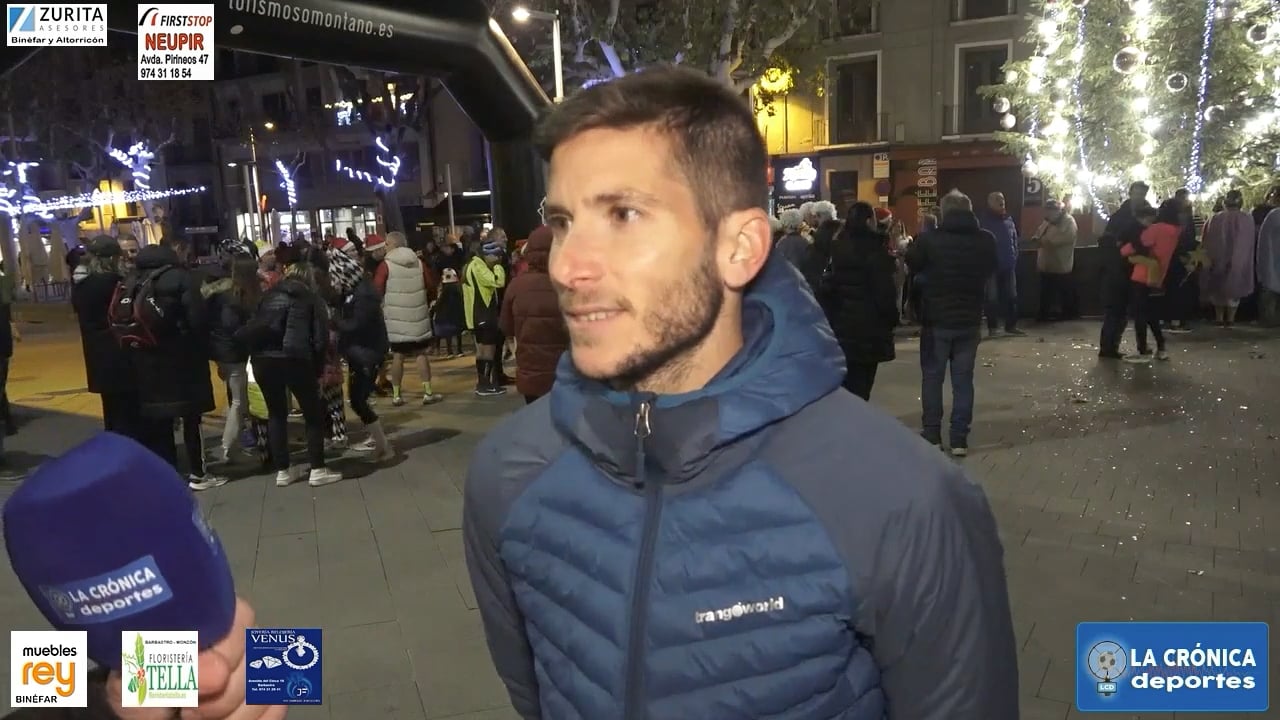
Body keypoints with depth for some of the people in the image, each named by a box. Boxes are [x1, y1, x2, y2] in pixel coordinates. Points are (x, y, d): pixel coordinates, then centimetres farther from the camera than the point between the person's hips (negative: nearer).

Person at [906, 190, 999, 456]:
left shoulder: (929, 238, -15)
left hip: (936, 318, -2)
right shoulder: (986, 240, -6)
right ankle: (959, 439, 10)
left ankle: (932, 435, 13)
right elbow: (993, 267, 14)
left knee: (932, 377, 10)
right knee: (963, 379, 8)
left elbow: (911, 265, 4)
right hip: (970, 319, 2)